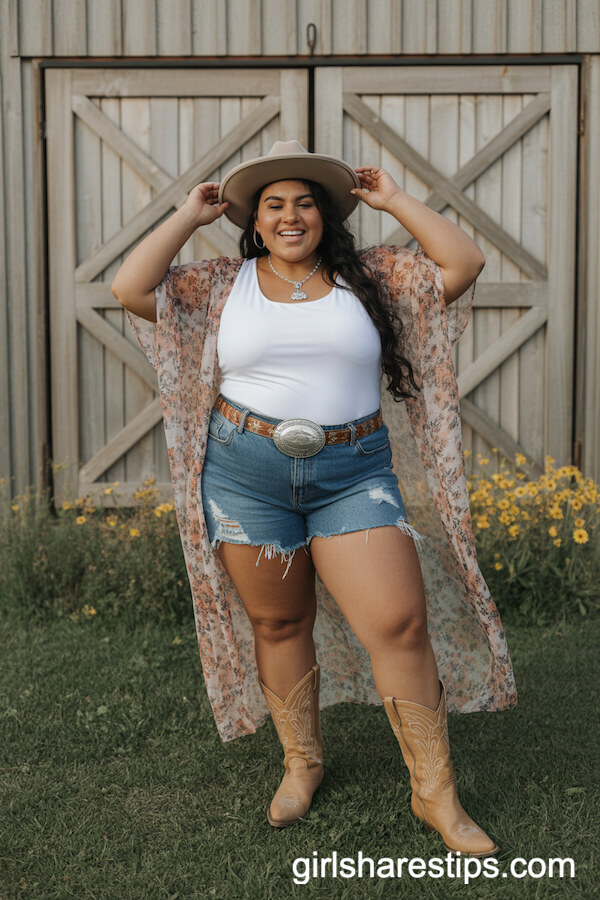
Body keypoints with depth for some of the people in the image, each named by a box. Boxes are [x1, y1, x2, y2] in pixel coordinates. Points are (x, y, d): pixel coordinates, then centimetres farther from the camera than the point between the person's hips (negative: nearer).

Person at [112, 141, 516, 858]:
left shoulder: (370, 276, 7)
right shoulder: (222, 284, 7)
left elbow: (462, 264, 1)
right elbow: (131, 288, -2)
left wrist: (393, 200, 4)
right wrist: (191, 216, 3)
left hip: (353, 474, 0)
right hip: (246, 472, 1)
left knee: (400, 623, -8)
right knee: (278, 623, 10)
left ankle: (435, 795, 5)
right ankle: (302, 761, 32)